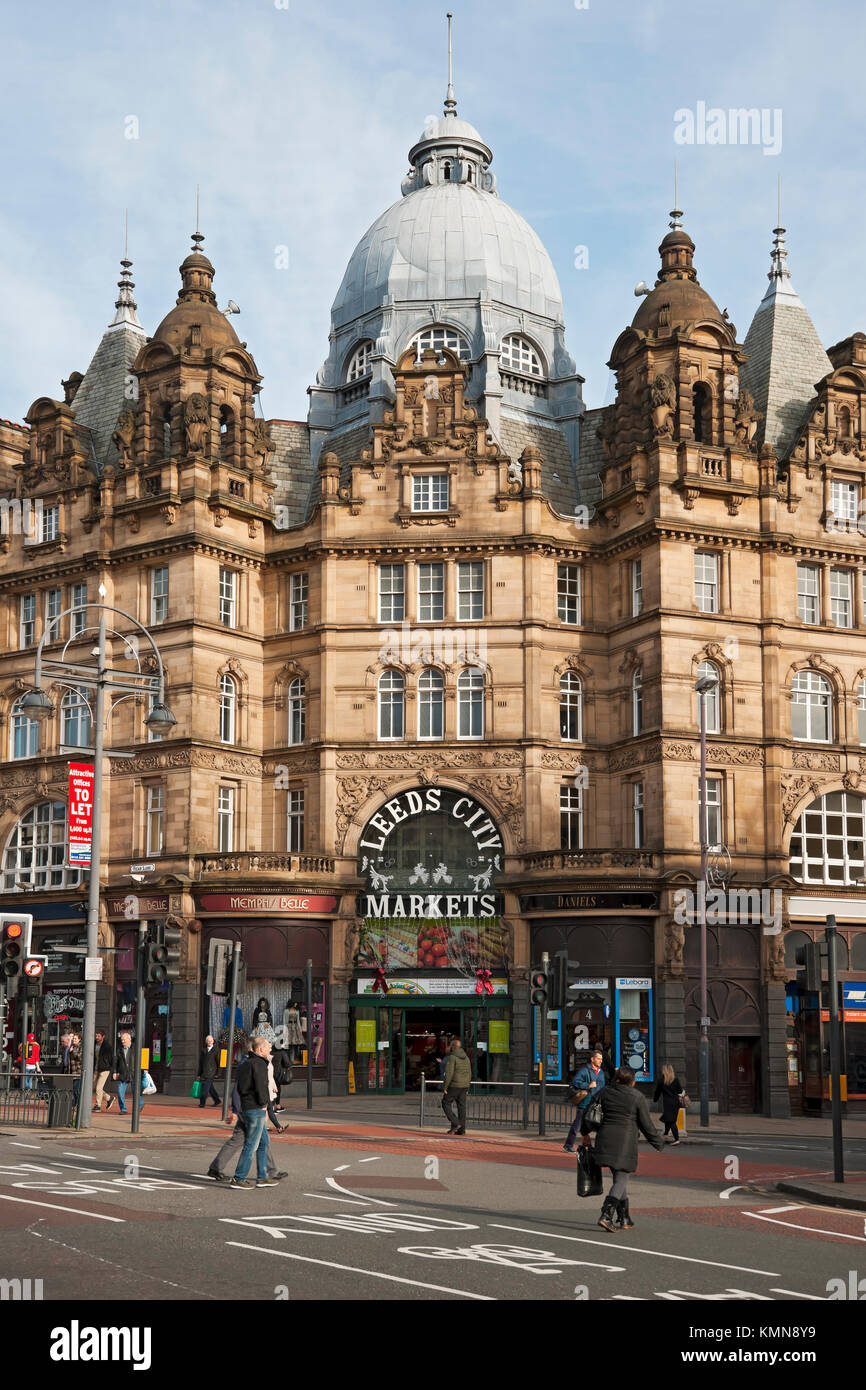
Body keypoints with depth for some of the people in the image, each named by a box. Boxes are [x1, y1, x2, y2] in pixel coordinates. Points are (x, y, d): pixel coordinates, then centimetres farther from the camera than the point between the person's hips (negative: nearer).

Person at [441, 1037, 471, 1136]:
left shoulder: (452, 1057, -13)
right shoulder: (466, 1058, 10)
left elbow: (449, 1074, -19)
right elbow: (469, 1074, 13)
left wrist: (444, 1087, -14)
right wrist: (467, 1088, 19)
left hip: (453, 1086, -7)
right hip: (464, 1086, 7)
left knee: (446, 1104, 5)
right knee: (461, 1107, 7)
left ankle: (455, 1123, -8)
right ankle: (461, 1129, 6)